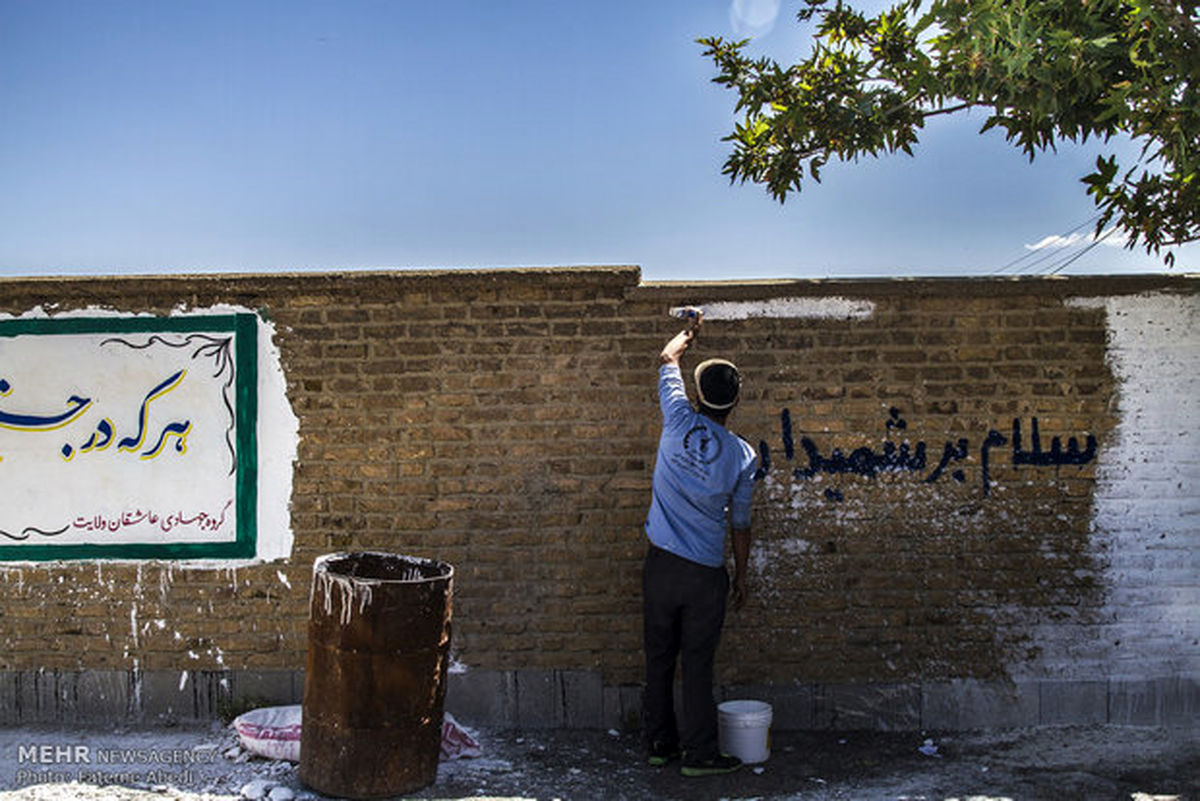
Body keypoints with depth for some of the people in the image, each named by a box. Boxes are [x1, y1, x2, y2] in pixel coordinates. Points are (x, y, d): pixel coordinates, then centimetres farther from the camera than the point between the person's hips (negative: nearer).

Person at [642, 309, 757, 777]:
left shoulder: (679, 422, -6)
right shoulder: (741, 454, -6)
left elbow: (668, 360, 13)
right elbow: (740, 522, 2)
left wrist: (689, 331, 31)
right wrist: (741, 575, 14)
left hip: (660, 563, 2)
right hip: (705, 572, -2)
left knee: (659, 658, 12)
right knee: (697, 665, 6)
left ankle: (660, 744, 25)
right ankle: (699, 754, 14)